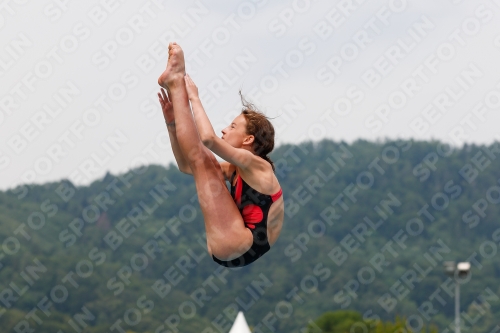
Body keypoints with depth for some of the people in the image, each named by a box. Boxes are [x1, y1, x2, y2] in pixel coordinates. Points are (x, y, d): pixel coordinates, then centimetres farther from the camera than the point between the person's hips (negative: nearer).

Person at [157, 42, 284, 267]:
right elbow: (185, 166, 25)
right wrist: (172, 122, 15)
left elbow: (208, 138, -24)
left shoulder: (256, 165, -8)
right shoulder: (236, 170, 19)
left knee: (201, 158, -7)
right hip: (232, 248, 9)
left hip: (240, 246, -9)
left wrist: (194, 98, -11)